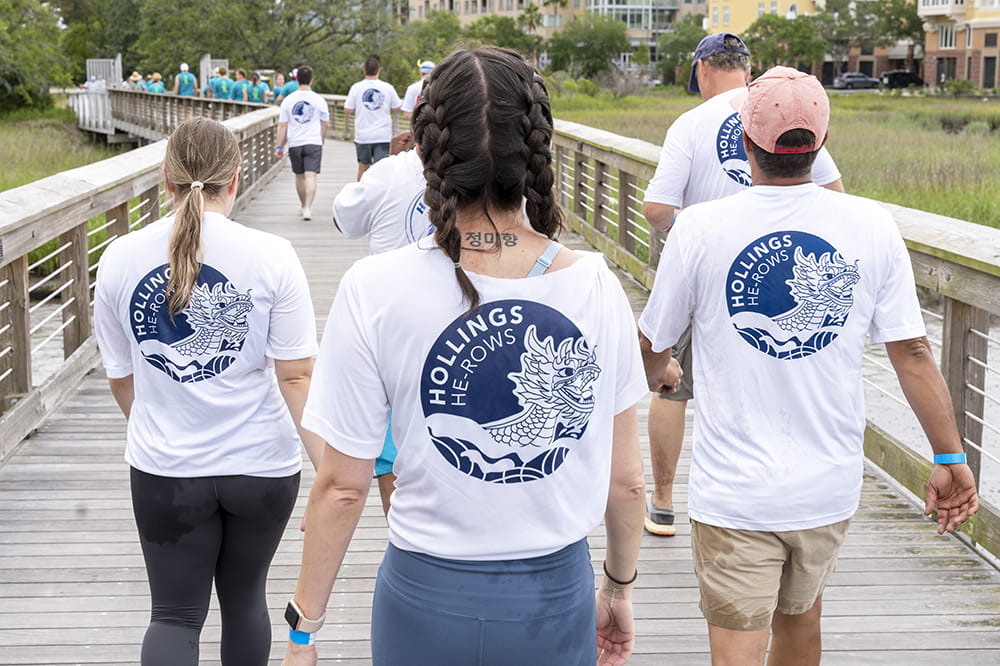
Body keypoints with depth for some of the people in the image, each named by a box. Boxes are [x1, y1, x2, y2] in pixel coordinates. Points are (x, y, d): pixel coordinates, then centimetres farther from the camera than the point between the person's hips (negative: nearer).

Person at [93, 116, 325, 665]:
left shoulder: (120, 259, -4)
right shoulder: (270, 256, -12)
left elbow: (120, 377, 7)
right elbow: (295, 375, -14)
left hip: (165, 469, 1)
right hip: (262, 463, 0)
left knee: (175, 615, 11)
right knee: (244, 598, 21)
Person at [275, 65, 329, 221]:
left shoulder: (288, 100, 0)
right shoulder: (319, 100, -2)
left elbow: (282, 126, 0)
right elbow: (326, 125, 7)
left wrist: (279, 146, 5)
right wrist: (321, 140, 24)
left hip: (294, 144, 2)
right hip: (314, 142, -2)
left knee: (299, 176, 16)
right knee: (310, 176, -7)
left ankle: (304, 206, 31)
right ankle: (307, 208, -20)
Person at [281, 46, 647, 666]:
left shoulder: (374, 292, -16)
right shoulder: (598, 287, -9)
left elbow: (342, 486, -10)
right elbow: (626, 480, -1)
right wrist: (620, 588, 16)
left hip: (430, 599, -2)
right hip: (558, 595, 2)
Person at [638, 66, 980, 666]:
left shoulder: (701, 229, -12)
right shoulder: (871, 226, -6)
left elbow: (652, 346, 0)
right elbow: (912, 352, -4)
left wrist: (659, 372, 24)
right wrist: (950, 457, 5)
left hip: (736, 491, -3)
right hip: (830, 485, 3)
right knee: (800, 617, 26)